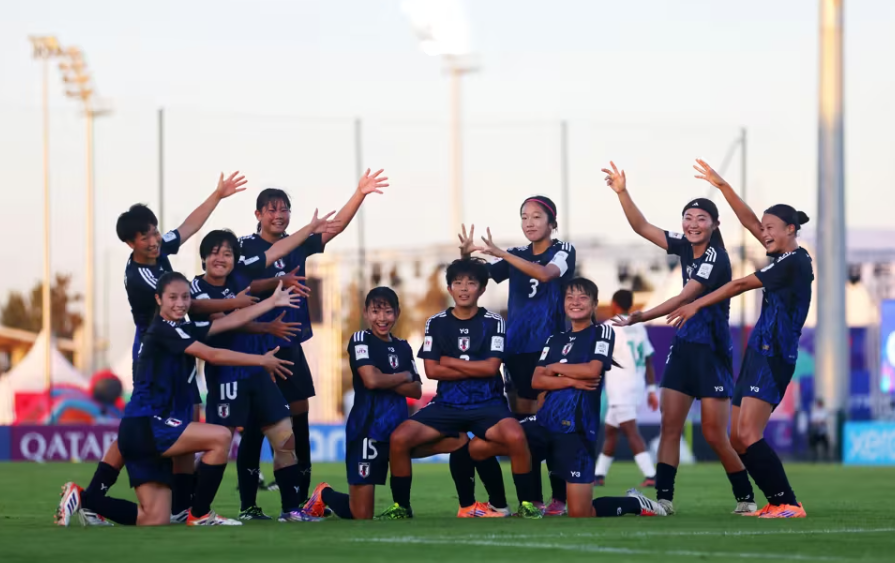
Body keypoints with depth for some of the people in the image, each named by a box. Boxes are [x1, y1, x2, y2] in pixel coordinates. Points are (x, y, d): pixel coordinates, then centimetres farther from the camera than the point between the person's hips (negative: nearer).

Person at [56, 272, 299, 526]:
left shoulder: (183, 329, 16)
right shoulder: (162, 330, -10)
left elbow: (233, 321, 19)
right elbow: (212, 355, -14)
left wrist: (272, 302, 20)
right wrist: (262, 360, -9)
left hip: (148, 432, 9)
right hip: (144, 426, -9)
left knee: (155, 519, 4)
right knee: (220, 437, -16)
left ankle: (82, 499, 9)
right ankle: (200, 515, -6)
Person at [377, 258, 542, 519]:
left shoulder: (493, 323, 0)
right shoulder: (436, 323, 5)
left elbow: (490, 368, -11)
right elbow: (432, 370, -4)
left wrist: (449, 361, -5)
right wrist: (476, 369, -9)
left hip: (487, 404, -2)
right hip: (447, 405, 2)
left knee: (515, 436, -34)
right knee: (399, 438, -19)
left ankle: (526, 505, -18)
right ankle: (401, 507, -1)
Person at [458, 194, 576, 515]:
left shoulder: (563, 251, -1)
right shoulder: (517, 256, 14)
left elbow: (545, 273, -22)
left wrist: (501, 254, -29)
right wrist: (466, 256, -16)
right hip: (517, 349, 5)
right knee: (523, 424, 4)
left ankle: (560, 497, -7)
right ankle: (532, 499, 8)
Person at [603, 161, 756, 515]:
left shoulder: (715, 257, -15)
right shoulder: (685, 247, 7)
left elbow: (685, 297, -22)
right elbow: (642, 227, 10)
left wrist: (642, 317, -27)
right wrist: (622, 192, -3)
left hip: (712, 351, -7)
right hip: (684, 346, 7)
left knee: (714, 434, -6)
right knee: (669, 425, -2)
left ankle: (745, 497, 9)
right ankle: (663, 498, -3)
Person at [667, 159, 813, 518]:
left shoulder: (794, 263, -12)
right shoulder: (784, 257, 14)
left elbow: (740, 285, -10)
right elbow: (748, 220, 20)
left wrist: (696, 305, -6)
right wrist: (721, 185, 18)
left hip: (774, 357, -10)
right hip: (759, 355, 10)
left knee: (748, 436, -18)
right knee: (737, 438, 5)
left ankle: (788, 505, -16)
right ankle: (777, 502, 7)